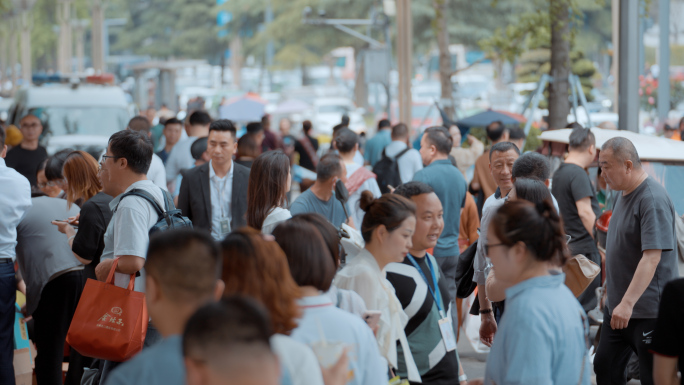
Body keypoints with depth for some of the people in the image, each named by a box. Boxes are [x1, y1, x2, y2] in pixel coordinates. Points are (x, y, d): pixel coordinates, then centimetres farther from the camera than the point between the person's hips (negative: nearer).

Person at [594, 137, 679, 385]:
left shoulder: (653, 199, -20)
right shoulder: (624, 194, 11)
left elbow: (651, 257, -27)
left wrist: (628, 303, -32)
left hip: (647, 311, -9)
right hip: (617, 306, 10)